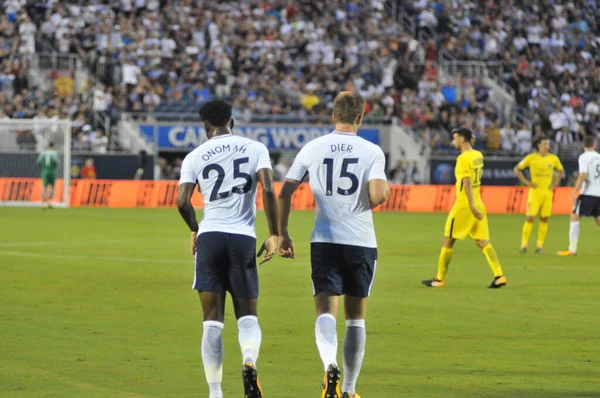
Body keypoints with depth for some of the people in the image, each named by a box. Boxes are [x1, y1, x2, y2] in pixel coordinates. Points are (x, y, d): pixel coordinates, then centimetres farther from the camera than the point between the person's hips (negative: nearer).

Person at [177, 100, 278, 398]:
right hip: (243, 238, 0)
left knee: (212, 321, 5)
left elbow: (182, 202, -2)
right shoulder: (255, 149, 6)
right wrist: (274, 235, -1)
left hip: (209, 237, 0)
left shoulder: (195, 156, 6)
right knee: (247, 316, 10)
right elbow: (268, 190, -7)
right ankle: (249, 362, -22)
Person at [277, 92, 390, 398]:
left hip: (324, 240, 0)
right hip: (361, 241, 0)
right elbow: (378, 195, -16)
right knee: (356, 317, 11)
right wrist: (382, 192, 9)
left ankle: (330, 364, -33)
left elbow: (285, 192, 3)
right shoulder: (372, 152, -3)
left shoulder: (312, 148, 4)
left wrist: (282, 234, 12)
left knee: (326, 311, -4)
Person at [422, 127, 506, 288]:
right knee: (483, 242, 4)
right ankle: (499, 275, -9)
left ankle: (439, 279, 11)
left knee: (448, 241, 4)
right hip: (477, 203, 8)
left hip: (464, 204, -7)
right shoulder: (478, 155, 9)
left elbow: (467, 183, -21)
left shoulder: (463, 158, -15)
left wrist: (472, 206, -26)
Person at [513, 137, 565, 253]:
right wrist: (525, 182, -5)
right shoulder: (531, 158, -4)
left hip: (548, 192, 3)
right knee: (530, 218, -8)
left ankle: (540, 245, 7)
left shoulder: (553, 158, 4)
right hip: (535, 191, -3)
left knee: (544, 219, 1)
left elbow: (561, 171, 21)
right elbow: (517, 169, 2)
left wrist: (555, 183, 8)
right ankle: (524, 245, -4)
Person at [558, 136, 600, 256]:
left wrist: (575, 192, -14)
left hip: (588, 193, -6)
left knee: (574, 218, -3)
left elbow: (583, 175, -16)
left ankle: (572, 249, -8)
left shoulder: (584, 157, -5)